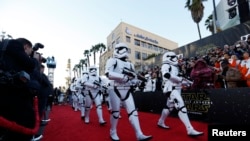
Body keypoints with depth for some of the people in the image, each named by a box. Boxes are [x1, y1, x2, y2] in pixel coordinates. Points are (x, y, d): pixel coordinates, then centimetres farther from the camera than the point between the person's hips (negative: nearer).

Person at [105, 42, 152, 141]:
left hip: (127, 91, 5)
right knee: (115, 112, 5)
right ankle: (113, 132, 27)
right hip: (115, 90, -5)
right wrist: (123, 77, -23)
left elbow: (133, 78, 18)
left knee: (133, 111, 1)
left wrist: (139, 82, -4)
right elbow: (108, 73, -19)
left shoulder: (129, 64, 15)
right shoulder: (112, 61, -2)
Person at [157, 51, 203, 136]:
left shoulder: (174, 67, 24)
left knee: (169, 107, 17)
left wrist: (188, 82, 12)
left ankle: (161, 122, 33)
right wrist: (180, 79, -20)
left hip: (176, 89, 10)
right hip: (171, 89, -10)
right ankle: (190, 130, -16)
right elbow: (166, 75, -27)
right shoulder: (166, 66, -6)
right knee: (181, 107, -17)